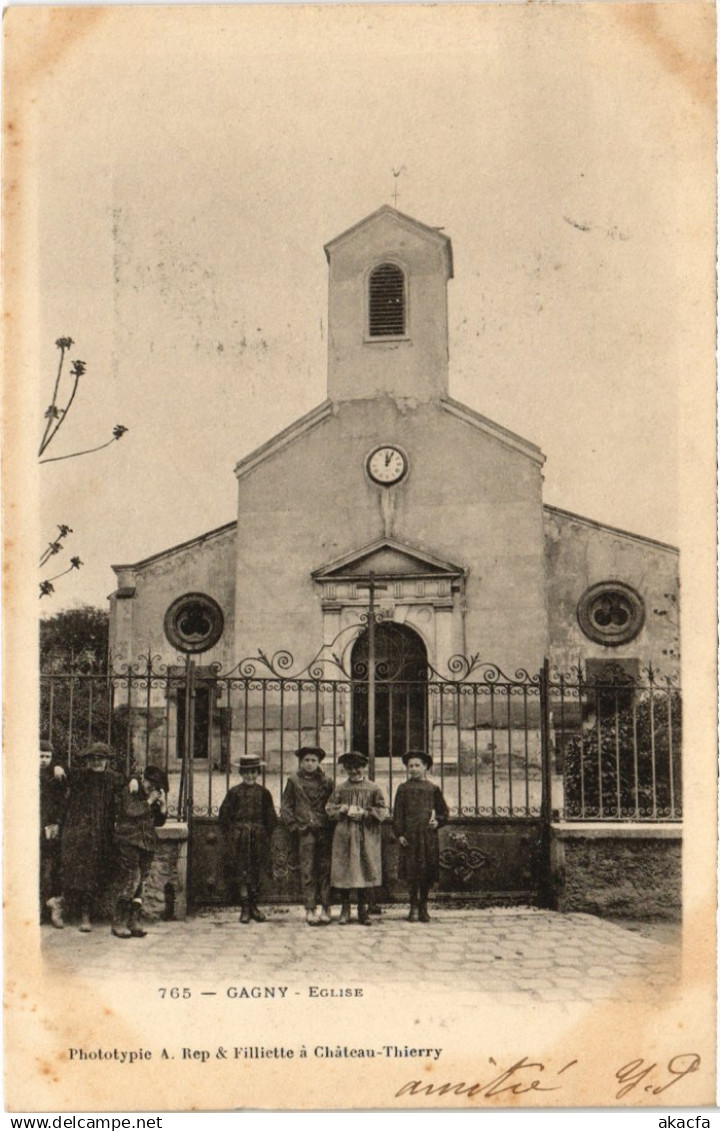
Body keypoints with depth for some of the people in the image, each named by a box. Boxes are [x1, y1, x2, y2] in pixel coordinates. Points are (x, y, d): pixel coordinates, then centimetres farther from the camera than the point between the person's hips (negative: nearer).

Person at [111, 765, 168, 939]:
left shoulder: (155, 795, 18)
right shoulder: (130, 791, 1)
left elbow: (159, 822, 18)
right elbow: (130, 810, -17)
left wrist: (163, 805, 3)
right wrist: (149, 802, -8)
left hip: (147, 843, 6)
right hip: (128, 840, -6)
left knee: (140, 882, 3)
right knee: (131, 878, -15)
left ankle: (133, 921, 8)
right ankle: (118, 922, -8)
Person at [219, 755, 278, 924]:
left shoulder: (263, 792, 6)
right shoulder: (234, 792, 0)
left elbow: (271, 817, 11)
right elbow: (224, 815, 2)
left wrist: (266, 835, 4)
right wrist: (230, 835, -3)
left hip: (258, 836, 2)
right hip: (239, 838, -2)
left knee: (256, 872, 7)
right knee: (242, 872, -3)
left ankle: (254, 907, 18)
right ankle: (245, 908, 4)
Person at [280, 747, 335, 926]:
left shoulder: (326, 782, 13)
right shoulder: (294, 781, 9)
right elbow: (285, 807, 8)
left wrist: (330, 823, 3)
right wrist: (293, 826, -2)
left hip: (325, 830, 2)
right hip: (305, 831, -2)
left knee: (325, 869, 0)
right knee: (307, 871, -5)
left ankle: (324, 908, 5)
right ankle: (310, 910, -4)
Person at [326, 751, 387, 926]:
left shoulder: (373, 789, 4)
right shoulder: (340, 789, 7)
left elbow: (382, 811, 1)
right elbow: (330, 808, 6)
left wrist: (364, 813, -11)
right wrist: (345, 810, -10)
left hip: (367, 837, -1)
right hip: (344, 835, 1)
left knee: (365, 871, 2)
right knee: (344, 872, 0)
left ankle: (363, 910, 13)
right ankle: (345, 909, 12)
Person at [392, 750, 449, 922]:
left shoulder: (433, 789, 10)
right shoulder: (403, 788, 7)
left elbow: (444, 811, 15)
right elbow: (397, 813, 4)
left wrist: (437, 821, -5)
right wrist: (399, 833, -5)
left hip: (429, 836, 1)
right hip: (410, 836, -1)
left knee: (428, 873, 2)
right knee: (412, 872, -4)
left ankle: (423, 906, 15)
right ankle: (414, 907, 6)